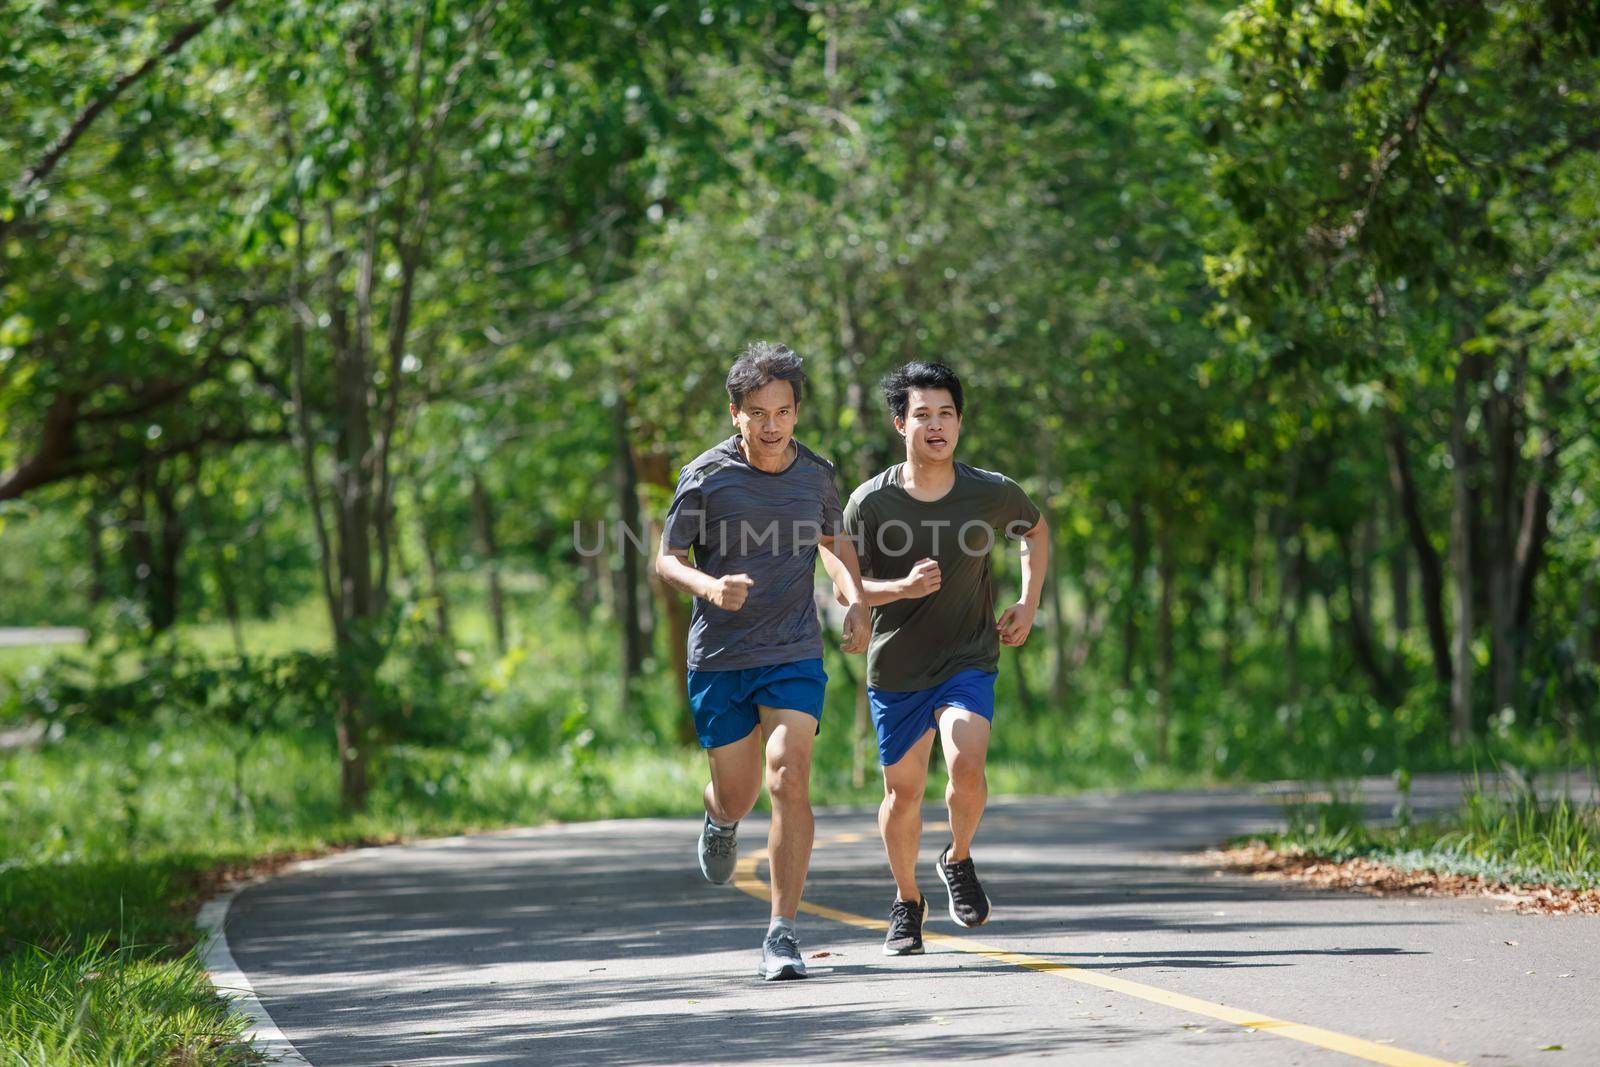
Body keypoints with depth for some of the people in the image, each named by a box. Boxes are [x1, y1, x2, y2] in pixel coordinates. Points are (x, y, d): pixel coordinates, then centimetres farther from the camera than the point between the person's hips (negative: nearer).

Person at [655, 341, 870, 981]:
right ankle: (720, 821, 48)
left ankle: (782, 934, -13)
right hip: (718, 659, -1)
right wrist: (711, 586, -23)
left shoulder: (817, 475, 2)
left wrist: (855, 601, 7)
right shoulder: (705, 477, -8)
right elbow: (667, 560, -3)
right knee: (736, 797, 8)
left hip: (795, 656, 1)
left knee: (789, 781, -17)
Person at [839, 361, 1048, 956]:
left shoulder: (992, 493, -8)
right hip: (896, 667, 1)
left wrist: (1028, 604, 5)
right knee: (903, 791, 7)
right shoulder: (871, 502, -12)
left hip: (969, 661, 0)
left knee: (967, 765, -22)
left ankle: (958, 861, 9)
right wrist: (901, 587, -25)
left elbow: (1036, 531, 14)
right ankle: (907, 903, 32)